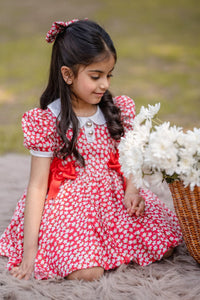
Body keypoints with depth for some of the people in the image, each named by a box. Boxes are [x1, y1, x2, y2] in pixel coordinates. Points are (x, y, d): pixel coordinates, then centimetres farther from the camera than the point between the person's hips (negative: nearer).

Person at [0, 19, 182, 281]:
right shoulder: (48, 122, -11)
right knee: (87, 273, -26)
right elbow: (37, 187, -10)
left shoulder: (116, 112, 3)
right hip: (71, 205, -5)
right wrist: (29, 249, -13)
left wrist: (132, 190, -11)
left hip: (115, 198, 5)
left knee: (163, 244, -11)